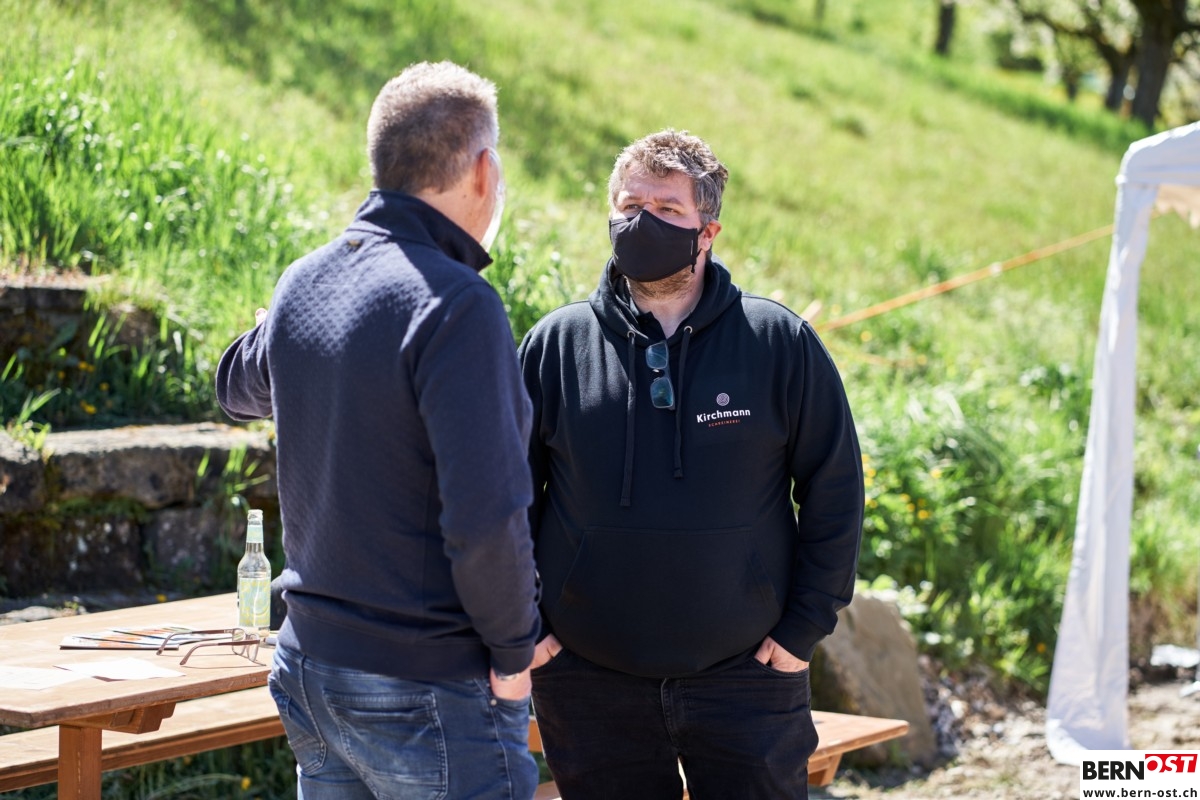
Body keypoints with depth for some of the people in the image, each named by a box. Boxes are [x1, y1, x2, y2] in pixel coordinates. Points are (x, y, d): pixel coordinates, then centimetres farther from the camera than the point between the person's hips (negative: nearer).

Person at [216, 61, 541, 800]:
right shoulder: (455, 305, -20)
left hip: (310, 665, 8)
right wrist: (514, 651, -11)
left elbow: (238, 387, 27)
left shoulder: (302, 285, 4)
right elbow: (486, 516, -24)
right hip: (430, 696, -7)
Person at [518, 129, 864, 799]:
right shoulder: (554, 346, 1)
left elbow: (836, 490, 3)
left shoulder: (781, 343, -1)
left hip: (746, 671, -1)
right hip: (589, 680, 1)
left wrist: (805, 626, -1)